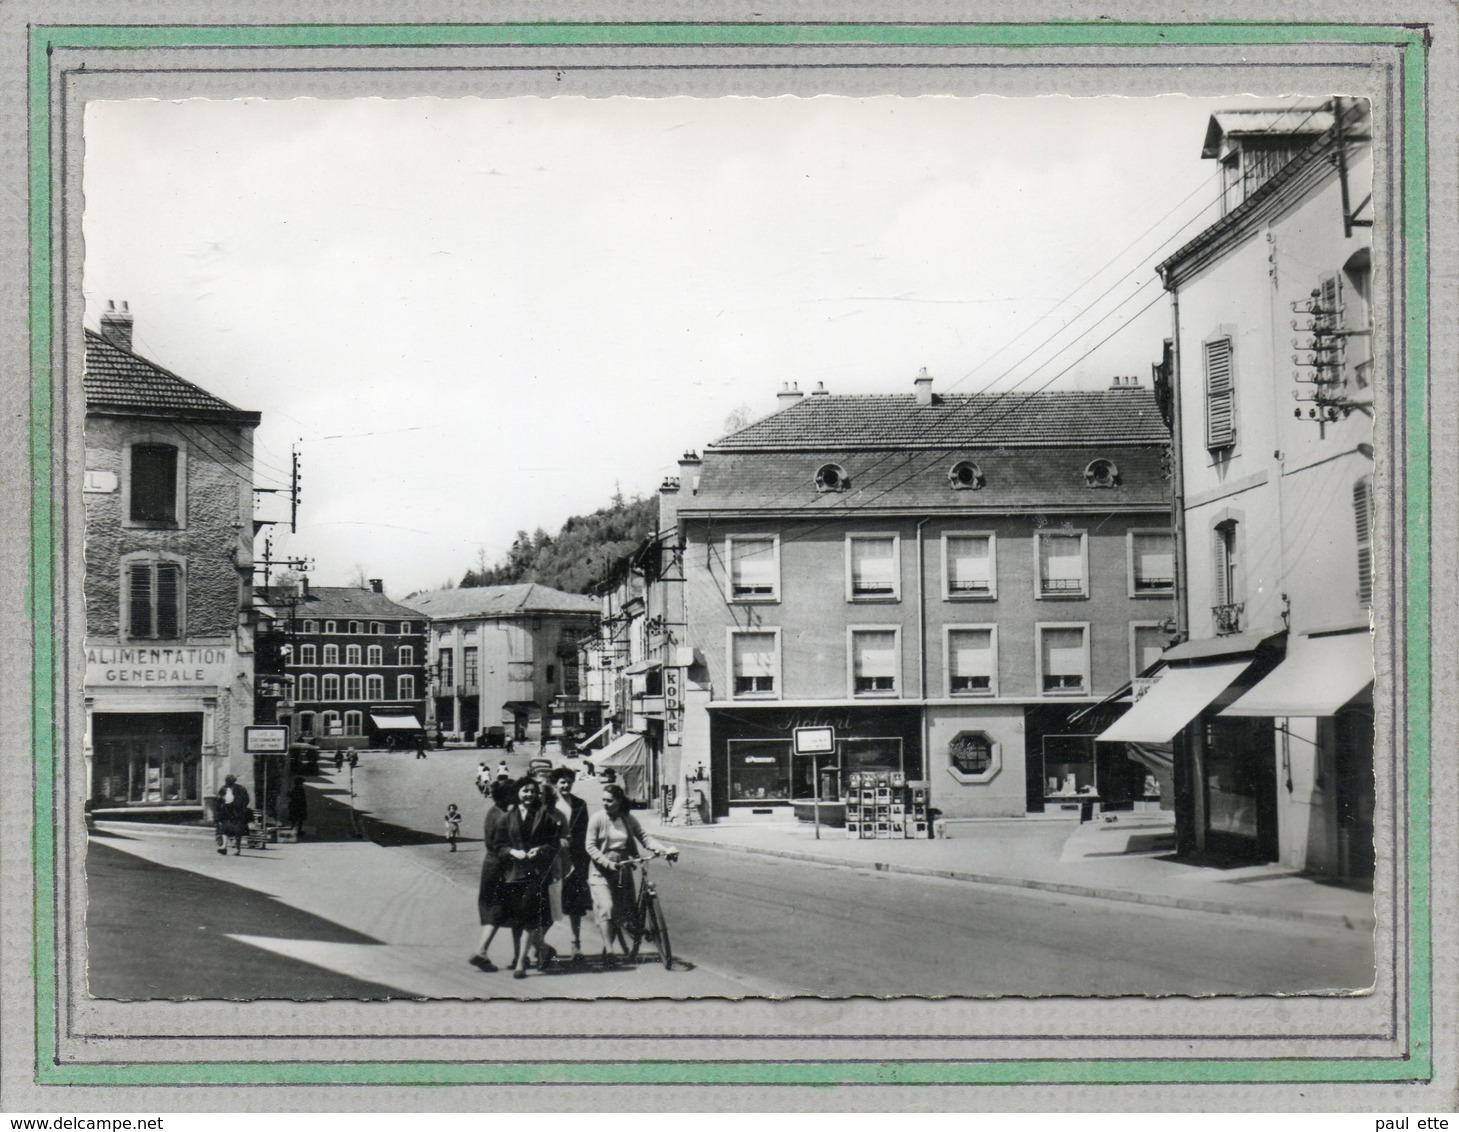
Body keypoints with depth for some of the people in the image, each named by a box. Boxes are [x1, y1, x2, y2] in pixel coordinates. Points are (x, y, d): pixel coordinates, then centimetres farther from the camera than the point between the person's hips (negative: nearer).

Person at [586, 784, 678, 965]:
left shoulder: (629, 819, 3)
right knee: (606, 908, -16)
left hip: (623, 870, 3)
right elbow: (591, 847, -8)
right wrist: (609, 863, -20)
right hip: (601, 871, -3)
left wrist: (665, 849, -16)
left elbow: (644, 838, -1)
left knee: (625, 909, 3)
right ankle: (608, 951, -13)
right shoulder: (597, 819, -6)